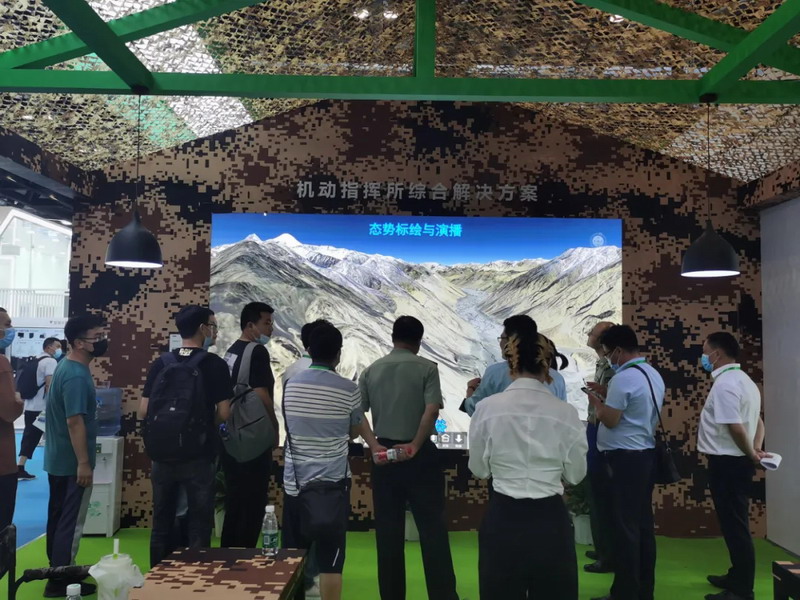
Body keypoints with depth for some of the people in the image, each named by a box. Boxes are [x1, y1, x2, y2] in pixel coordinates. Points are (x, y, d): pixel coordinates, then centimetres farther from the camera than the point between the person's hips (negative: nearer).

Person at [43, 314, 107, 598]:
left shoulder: (66, 367, 9)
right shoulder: (77, 375, -23)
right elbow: (75, 421, -27)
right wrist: (84, 463, -24)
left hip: (57, 459, 10)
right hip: (71, 462, -10)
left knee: (58, 518, 18)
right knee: (71, 523, 0)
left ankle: (57, 571, 31)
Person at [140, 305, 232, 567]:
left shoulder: (160, 363, 3)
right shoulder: (215, 364, -9)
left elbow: (143, 410, 2)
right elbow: (224, 413, -11)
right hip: (198, 455, -4)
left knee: (161, 522, 16)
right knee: (198, 525, 7)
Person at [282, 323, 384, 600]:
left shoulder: (291, 385, 2)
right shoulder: (348, 389, -9)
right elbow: (357, 429, 4)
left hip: (294, 481, 3)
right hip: (332, 482, -3)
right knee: (330, 558, 3)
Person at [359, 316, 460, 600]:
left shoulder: (371, 370, 5)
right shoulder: (426, 368, -5)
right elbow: (432, 411, -16)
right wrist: (415, 444, -11)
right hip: (420, 454, -3)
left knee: (388, 528, 11)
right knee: (432, 526, 3)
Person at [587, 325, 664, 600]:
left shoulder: (624, 378, -19)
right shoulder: (653, 374, 11)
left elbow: (610, 420, -18)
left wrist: (595, 400, 0)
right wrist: (607, 394, 17)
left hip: (624, 458, -9)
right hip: (646, 454, 9)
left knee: (625, 526, -1)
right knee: (644, 523, 14)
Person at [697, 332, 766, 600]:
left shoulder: (724, 383, -19)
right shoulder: (743, 380, 15)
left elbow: (735, 428, -24)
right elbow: (757, 421, 19)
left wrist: (751, 455, -9)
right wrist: (756, 450, 6)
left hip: (727, 463, -10)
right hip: (737, 461, 10)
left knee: (733, 526, 0)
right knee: (736, 524, 20)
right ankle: (738, 577, 32)